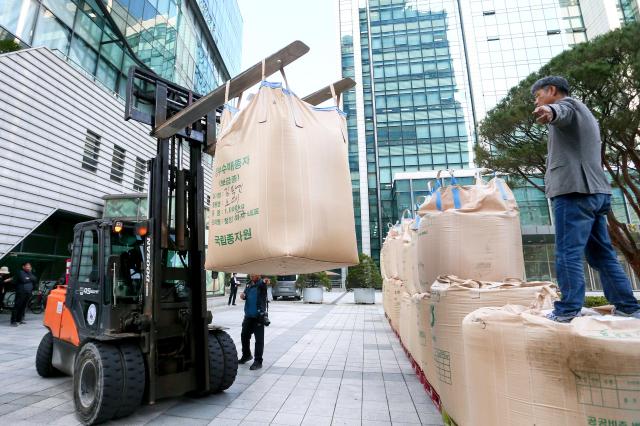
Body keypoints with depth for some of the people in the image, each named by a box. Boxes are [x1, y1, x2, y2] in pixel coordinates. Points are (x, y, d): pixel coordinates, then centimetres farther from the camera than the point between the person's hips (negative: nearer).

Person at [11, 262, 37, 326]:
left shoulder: (30, 273, 17)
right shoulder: (20, 272, -4)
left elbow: (35, 279, 8)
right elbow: (23, 280, -17)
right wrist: (30, 279, -2)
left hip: (28, 293, 6)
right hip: (21, 292, -6)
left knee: (23, 306, 10)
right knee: (17, 306, -6)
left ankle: (19, 319, 18)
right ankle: (13, 321, -3)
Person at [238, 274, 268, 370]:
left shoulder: (262, 284, -10)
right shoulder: (248, 284, 10)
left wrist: (266, 282, -57)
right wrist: (242, 295, 1)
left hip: (258, 317, -7)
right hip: (248, 316, 7)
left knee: (259, 339, -1)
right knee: (244, 336, 18)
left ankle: (258, 361, 11)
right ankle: (246, 355, 40)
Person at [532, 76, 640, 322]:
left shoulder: (568, 103, 1)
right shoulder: (584, 113, 32)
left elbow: (559, 111, -26)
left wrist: (549, 112, -47)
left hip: (574, 190, -10)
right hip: (595, 192, 10)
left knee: (568, 253, -12)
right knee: (601, 254, 12)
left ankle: (568, 310, -12)